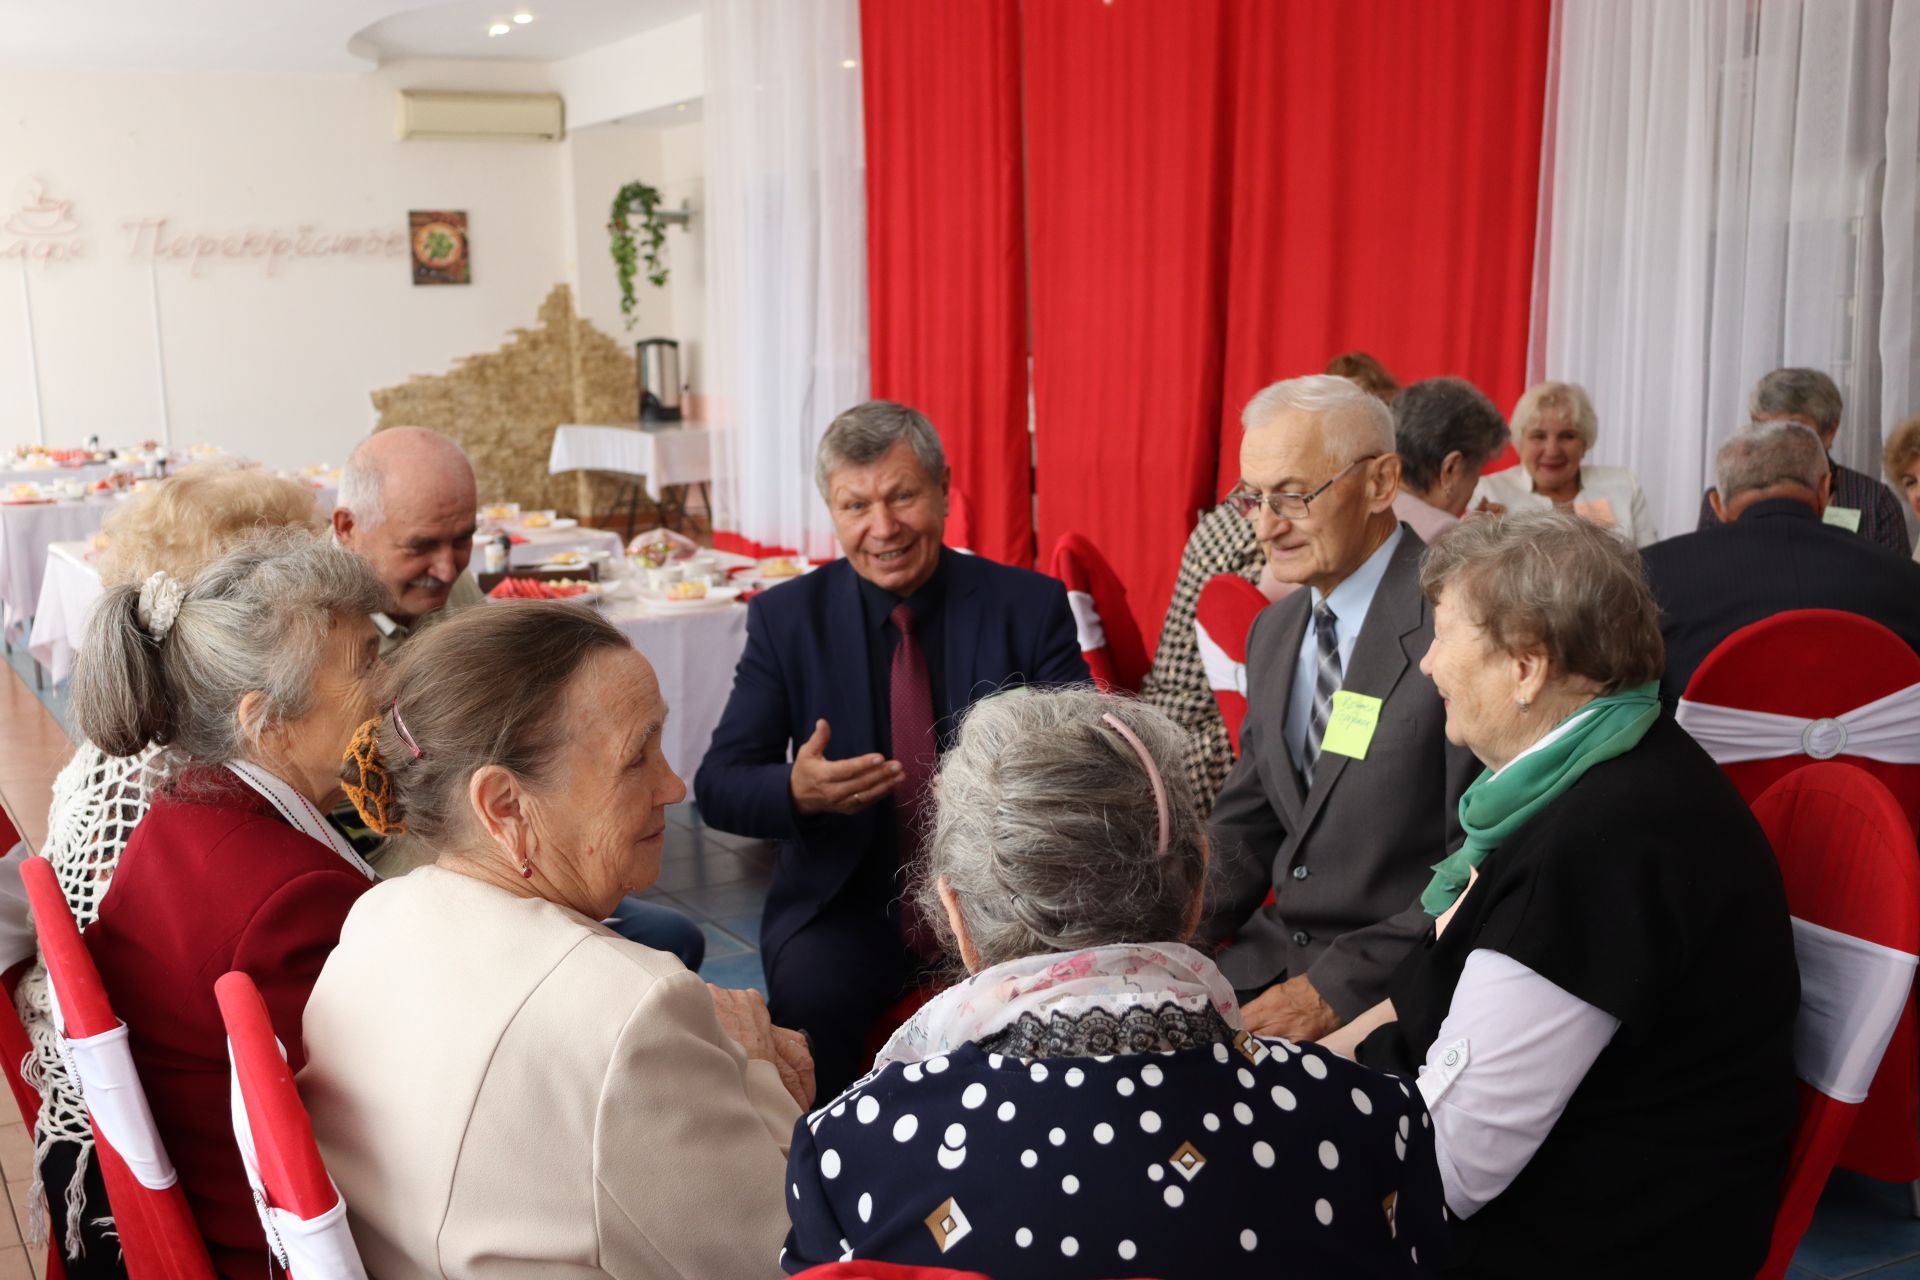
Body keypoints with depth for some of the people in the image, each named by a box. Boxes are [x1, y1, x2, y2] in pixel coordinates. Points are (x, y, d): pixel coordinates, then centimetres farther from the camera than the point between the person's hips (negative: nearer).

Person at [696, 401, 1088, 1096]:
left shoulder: (1030, 607, 0)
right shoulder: (786, 617, 1)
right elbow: (718, 786, -1)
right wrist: (798, 792, -24)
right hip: (848, 901, 0)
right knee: (809, 997, -30)